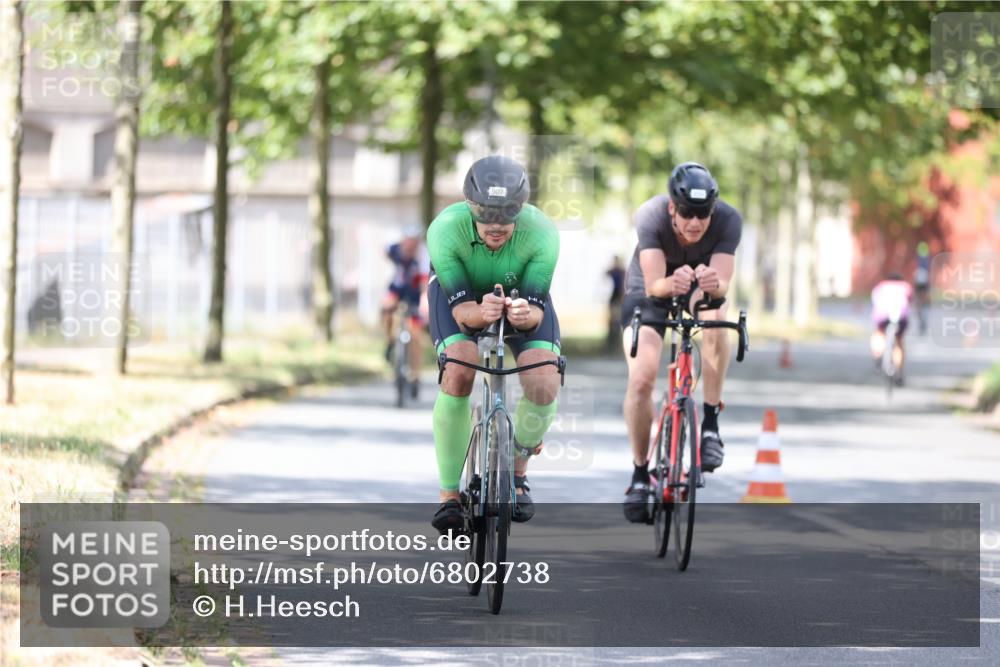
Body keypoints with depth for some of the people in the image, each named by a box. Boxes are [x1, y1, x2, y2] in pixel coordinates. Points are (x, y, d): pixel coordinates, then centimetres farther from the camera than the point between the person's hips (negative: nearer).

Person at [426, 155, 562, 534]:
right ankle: (449, 495, -15)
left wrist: (525, 315, -55)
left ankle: (517, 471, 9)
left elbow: (537, 309, -31)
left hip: (522, 293, 1)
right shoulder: (445, 229, -36)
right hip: (459, 291, -1)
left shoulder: (541, 233, -34)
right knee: (457, 375, -28)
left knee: (544, 385, -21)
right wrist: (481, 313, -57)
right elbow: (461, 309, -34)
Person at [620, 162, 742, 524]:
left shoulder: (728, 220, -30)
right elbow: (653, 285, -40)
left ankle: (711, 424, -25)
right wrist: (670, 284, -62)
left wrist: (714, 285, -59)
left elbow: (724, 285, -36)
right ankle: (640, 475, 2)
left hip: (702, 282, 1)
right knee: (641, 380, -16)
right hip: (649, 290, -1)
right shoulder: (650, 216, -33)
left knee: (714, 316, -36)